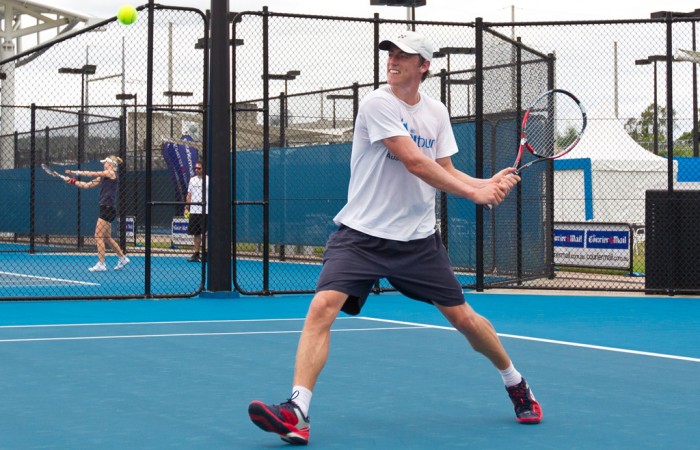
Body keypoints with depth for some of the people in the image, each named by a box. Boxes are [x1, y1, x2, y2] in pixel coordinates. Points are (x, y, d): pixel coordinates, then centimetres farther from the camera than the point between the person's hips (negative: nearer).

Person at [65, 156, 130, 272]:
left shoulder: (111, 173, -8)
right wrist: (73, 181, 8)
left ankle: (101, 264, -7)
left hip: (108, 209, -9)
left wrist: (76, 172, -7)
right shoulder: (103, 177, 17)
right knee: (107, 237, 16)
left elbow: (92, 173, -12)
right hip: (105, 209, 9)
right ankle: (122, 258, 26)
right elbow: (87, 185, 16)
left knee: (98, 236, -8)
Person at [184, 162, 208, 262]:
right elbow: (189, 195, 17)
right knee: (196, 234, 8)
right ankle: (196, 254, 13)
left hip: (205, 211, -5)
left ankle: (205, 254, 0)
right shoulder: (192, 180, 14)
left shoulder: (208, 180, -2)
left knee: (205, 233, -5)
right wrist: (187, 208, 10)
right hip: (194, 211, 5)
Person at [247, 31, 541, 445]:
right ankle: (298, 411, -24)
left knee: (464, 318, 7)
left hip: (418, 239, 4)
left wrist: (490, 182, -7)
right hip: (361, 234, -4)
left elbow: (446, 172, 10)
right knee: (323, 306, -23)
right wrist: (474, 192, -15)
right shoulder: (378, 104, -12)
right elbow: (416, 163, -18)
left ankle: (516, 383, 32)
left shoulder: (437, 113, 7)